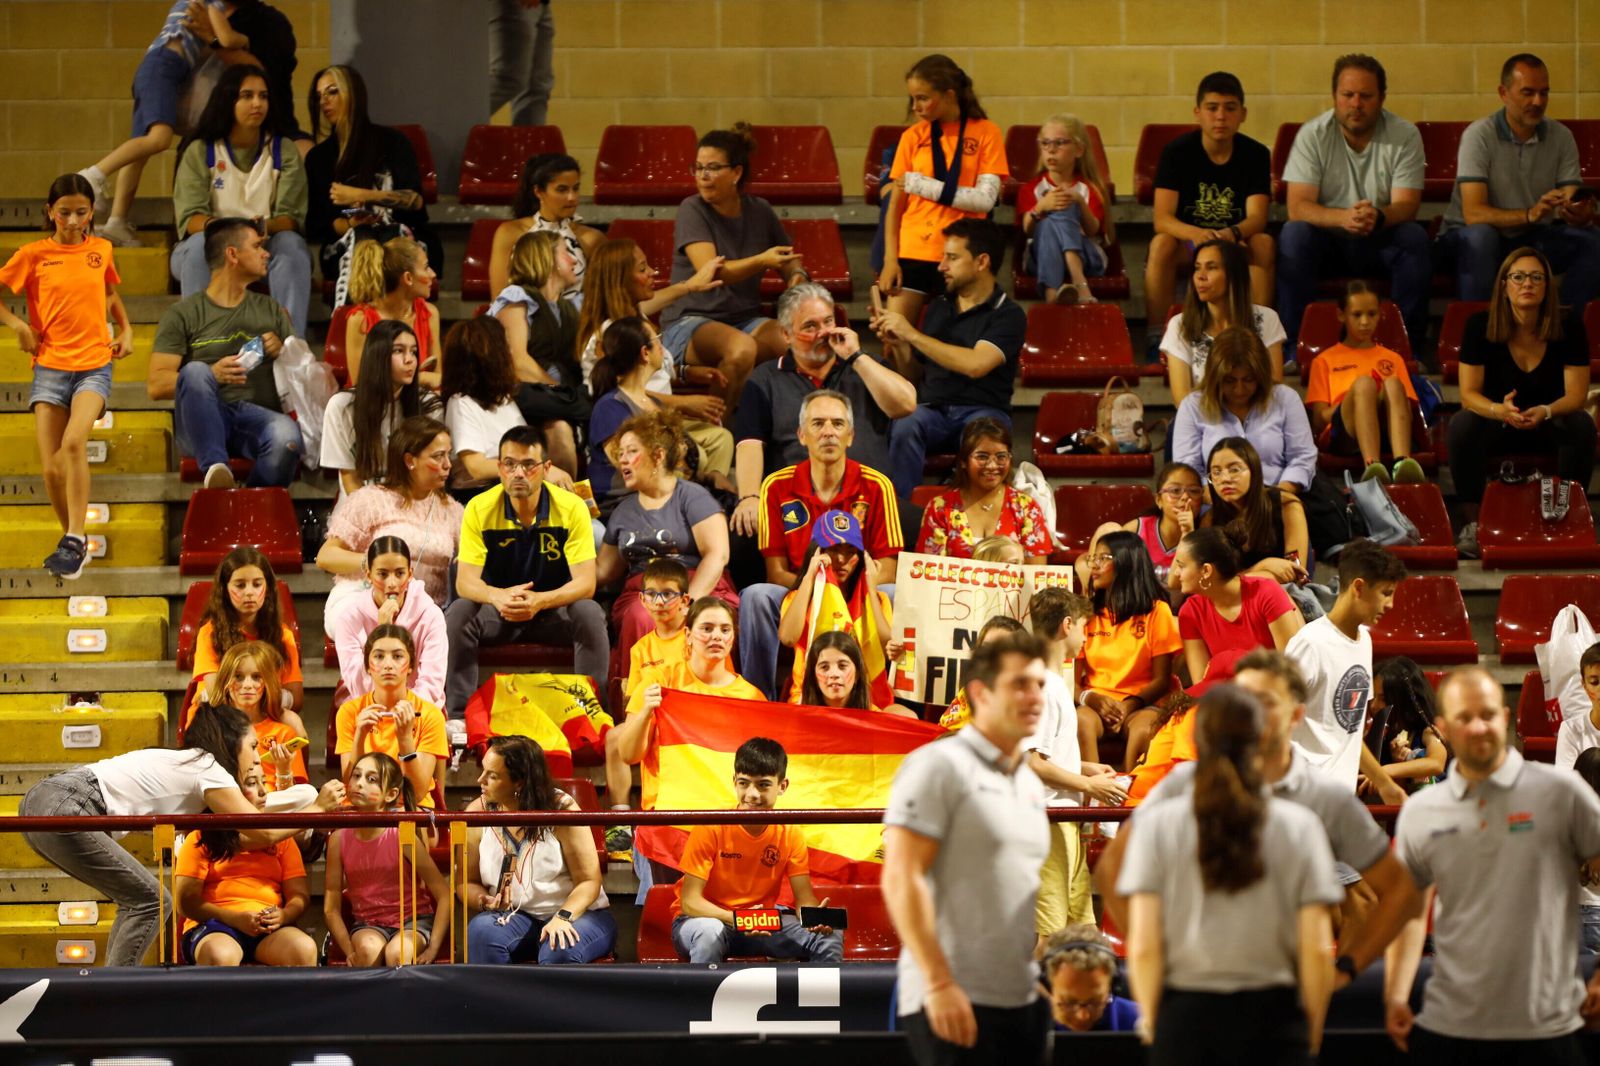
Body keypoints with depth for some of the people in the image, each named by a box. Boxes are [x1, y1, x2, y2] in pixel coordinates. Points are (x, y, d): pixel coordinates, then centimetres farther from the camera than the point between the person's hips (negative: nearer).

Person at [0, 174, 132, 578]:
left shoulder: (100, 250, 7)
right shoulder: (33, 255, 0)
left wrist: (125, 330, 14)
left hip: (95, 365, -1)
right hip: (49, 366, 1)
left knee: (74, 442, -27)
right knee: (52, 469, -3)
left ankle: (74, 540, -25)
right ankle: (73, 540, 18)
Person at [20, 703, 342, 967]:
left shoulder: (188, 766, 25)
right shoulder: (208, 771, -2)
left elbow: (240, 839, 27)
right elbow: (265, 834, -1)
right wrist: (318, 809, 12)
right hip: (63, 810, -10)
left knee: (137, 899, 18)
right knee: (151, 901, -2)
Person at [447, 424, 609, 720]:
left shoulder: (571, 508, -13)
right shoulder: (480, 509, -11)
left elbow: (585, 584, -19)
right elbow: (465, 582, -16)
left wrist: (540, 601, -39)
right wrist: (498, 596, -40)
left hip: (555, 610, -1)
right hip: (498, 616, 1)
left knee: (590, 614, -31)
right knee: (458, 613, -29)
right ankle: (459, 717, -26)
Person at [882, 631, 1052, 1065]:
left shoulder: (1031, 783, 18)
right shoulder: (939, 766, -7)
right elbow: (900, 879, -14)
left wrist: (1045, 980, 17)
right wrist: (939, 984, -20)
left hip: (1024, 998, 8)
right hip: (956, 999, -8)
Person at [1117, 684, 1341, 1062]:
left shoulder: (1158, 824, -3)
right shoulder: (1299, 826, -2)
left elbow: (1143, 947, -5)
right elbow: (1316, 949, -3)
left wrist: (1150, 1019, 11)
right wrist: (1312, 1030, 10)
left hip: (1186, 1016, 0)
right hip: (1272, 1015, 0)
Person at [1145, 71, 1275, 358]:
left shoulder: (1256, 154, -5)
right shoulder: (1177, 151, -9)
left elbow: (1257, 217, -16)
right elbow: (1162, 219, -19)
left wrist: (1232, 233, -41)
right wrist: (1196, 234, -42)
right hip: (1187, 242, -1)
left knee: (1263, 243, -30)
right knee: (1161, 243, -33)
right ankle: (1156, 338, -28)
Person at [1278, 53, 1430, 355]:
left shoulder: (1405, 136, -7)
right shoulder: (1313, 135, -8)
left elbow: (1406, 205, -15)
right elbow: (1298, 207, -17)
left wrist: (1378, 216, -39)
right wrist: (1343, 218, -38)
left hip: (1381, 244, 1)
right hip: (1327, 241, -1)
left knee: (1415, 238, -29)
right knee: (1293, 235, -30)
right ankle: (1295, 344, -25)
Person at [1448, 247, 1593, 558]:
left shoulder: (1569, 327, -12)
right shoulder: (1479, 327, -14)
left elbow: (1576, 395, -14)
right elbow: (1469, 394, -15)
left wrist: (1545, 412, -37)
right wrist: (1499, 410, -38)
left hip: (1550, 424, 0)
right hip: (1499, 426, 0)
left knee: (1581, 426, -31)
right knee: (1462, 425, -32)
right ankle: (1472, 524, -21)